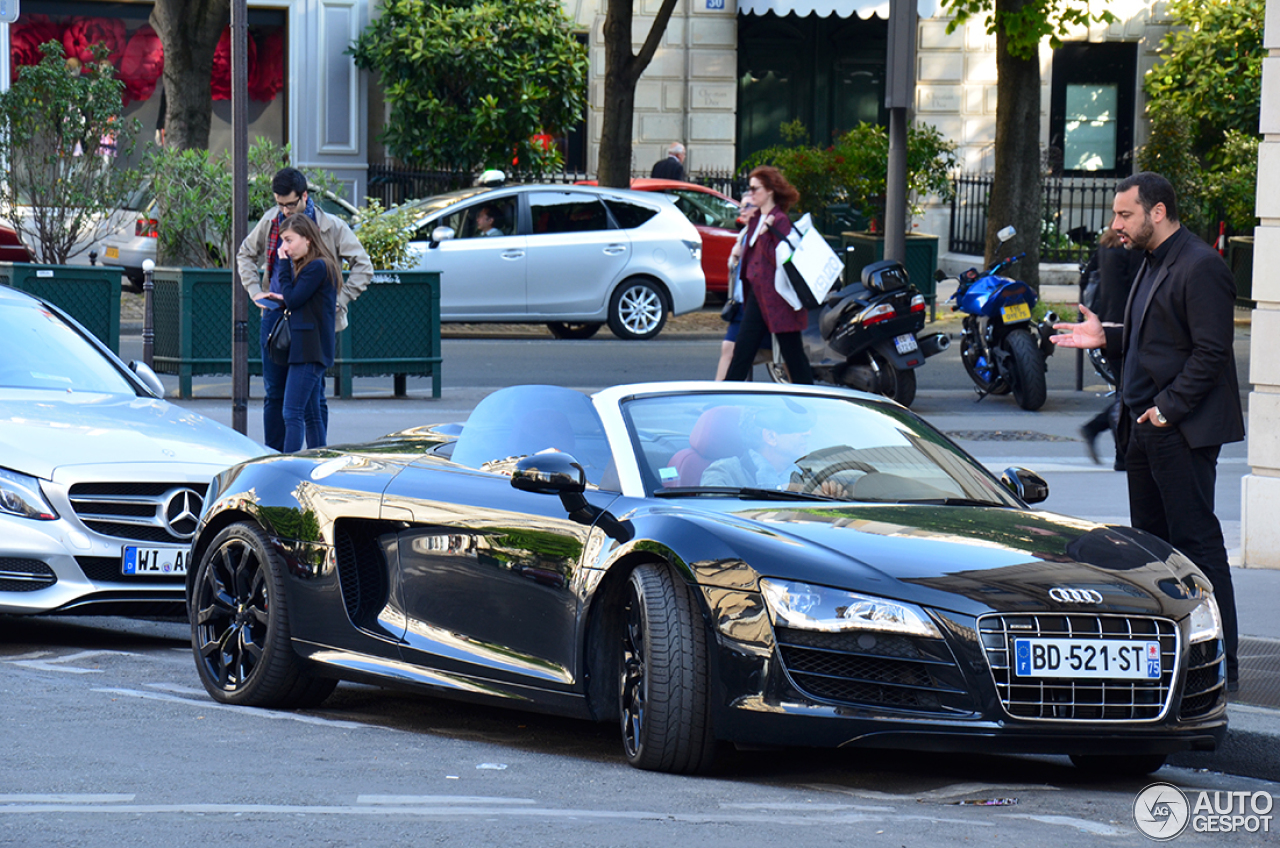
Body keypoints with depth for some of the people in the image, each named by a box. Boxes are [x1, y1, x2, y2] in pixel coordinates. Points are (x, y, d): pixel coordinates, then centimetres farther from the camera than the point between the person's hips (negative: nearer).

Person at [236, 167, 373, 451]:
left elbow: (363, 267, -1)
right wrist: (254, 290, 9)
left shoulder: (331, 227, -4)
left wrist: (339, 301, -9)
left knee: (313, 394, -2)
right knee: (274, 393, 7)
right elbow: (245, 255, 23)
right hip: (275, 315, 4)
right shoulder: (270, 222, 7)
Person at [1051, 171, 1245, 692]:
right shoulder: (1153, 265, 17)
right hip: (1145, 425, 10)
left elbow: (1210, 350, -19)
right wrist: (1106, 337, 8)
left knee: (1196, 541, -8)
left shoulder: (1201, 268, -14)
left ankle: (1220, 665, -4)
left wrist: (1168, 409, -20)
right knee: (1150, 539, 12)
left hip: (1183, 430, -10)